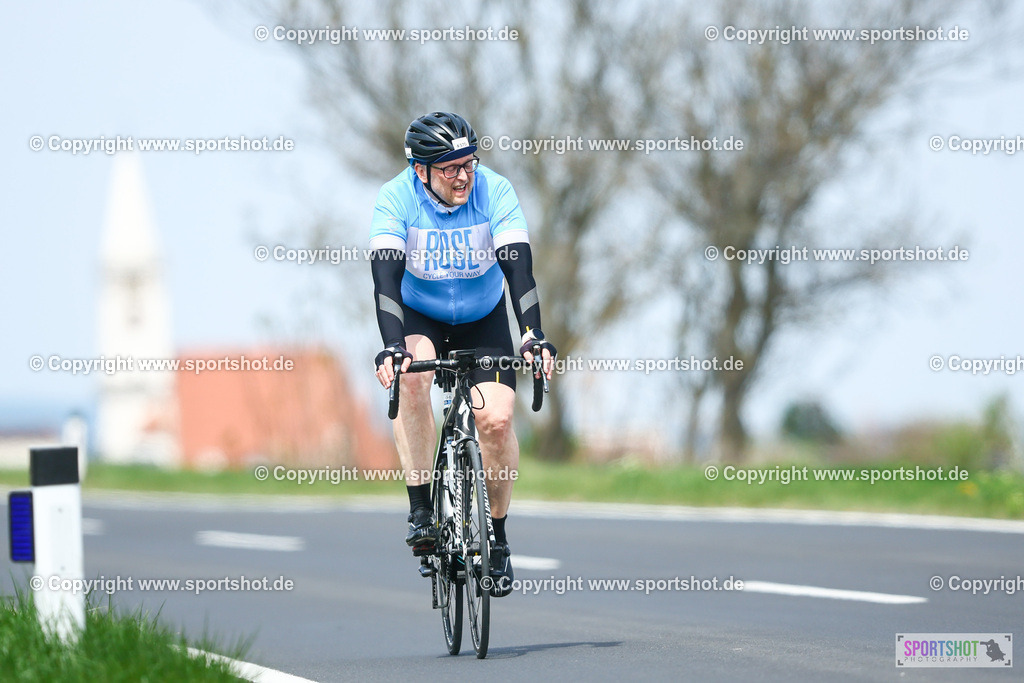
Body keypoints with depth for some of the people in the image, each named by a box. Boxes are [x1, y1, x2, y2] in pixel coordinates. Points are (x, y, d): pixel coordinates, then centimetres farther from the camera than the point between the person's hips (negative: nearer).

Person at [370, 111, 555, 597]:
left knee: (497, 419, -17)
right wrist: (392, 346, -48)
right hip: (419, 316, -1)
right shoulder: (396, 199, -25)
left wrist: (532, 334, -43)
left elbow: (518, 267, -29)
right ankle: (420, 511, -26)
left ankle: (497, 537, 4)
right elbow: (387, 275, -34)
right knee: (411, 376, -33)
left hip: (483, 319, 1)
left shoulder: (495, 192, -23)